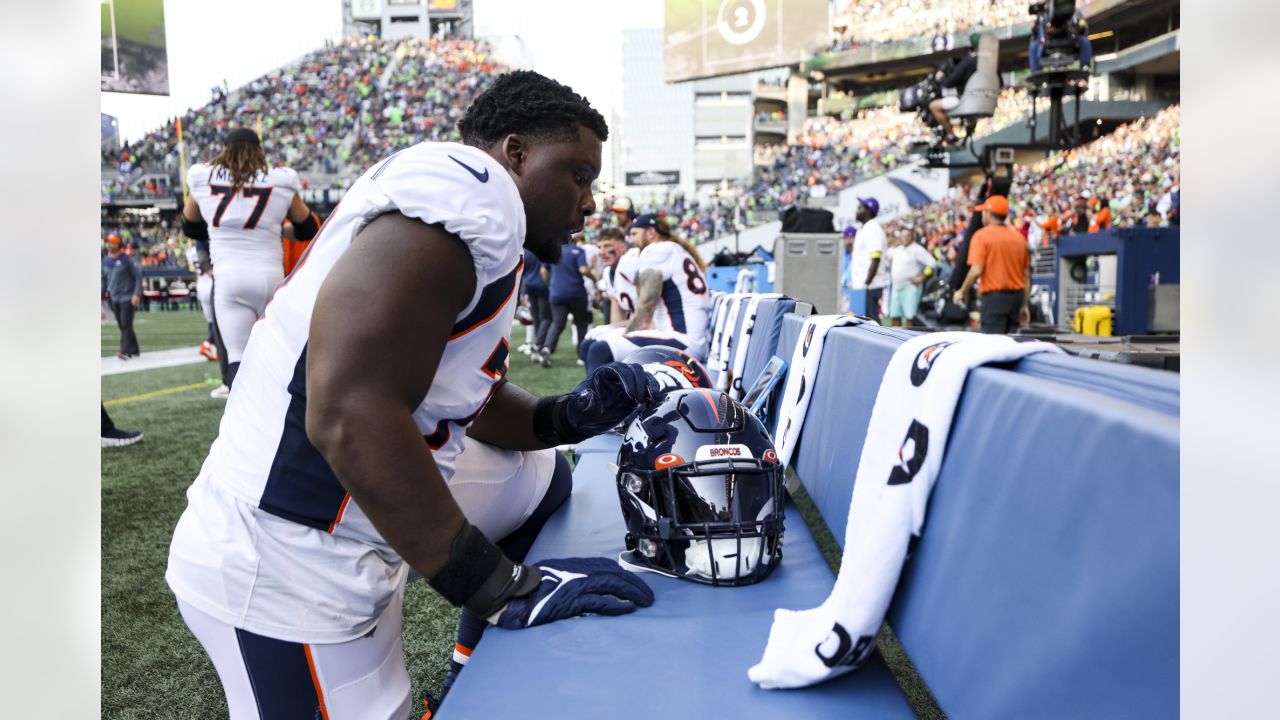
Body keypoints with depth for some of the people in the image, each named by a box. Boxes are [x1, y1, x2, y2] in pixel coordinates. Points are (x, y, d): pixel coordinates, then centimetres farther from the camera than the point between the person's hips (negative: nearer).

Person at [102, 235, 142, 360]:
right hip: (113, 299, 7)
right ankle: (134, 350, 16)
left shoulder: (127, 259, -9)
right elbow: (104, 280, 19)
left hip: (127, 297, -6)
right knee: (122, 326, 8)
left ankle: (125, 351, -13)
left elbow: (138, 276, -8)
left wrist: (137, 294, -16)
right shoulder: (105, 261, 10)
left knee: (126, 325, -10)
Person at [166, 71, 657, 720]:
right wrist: (503, 588, -22)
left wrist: (568, 417, 1)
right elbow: (351, 418, -30)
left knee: (538, 482, 18)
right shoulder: (472, 183, -20)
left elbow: (465, 401, 19)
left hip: (352, 537, 10)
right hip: (287, 572, -10)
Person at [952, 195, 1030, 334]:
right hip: (1017, 296, 6)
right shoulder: (1019, 236, 10)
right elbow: (1027, 275, 12)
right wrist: (1025, 305, 18)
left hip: (994, 297, -6)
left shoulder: (982, 235, -6)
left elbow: (976, 271, -16)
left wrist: (961, 291, -2)